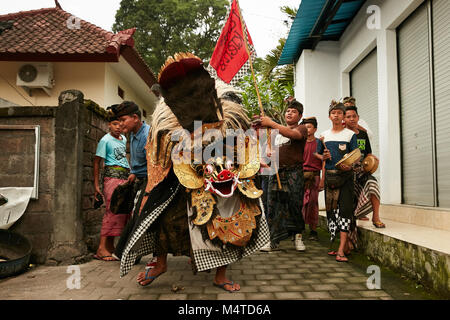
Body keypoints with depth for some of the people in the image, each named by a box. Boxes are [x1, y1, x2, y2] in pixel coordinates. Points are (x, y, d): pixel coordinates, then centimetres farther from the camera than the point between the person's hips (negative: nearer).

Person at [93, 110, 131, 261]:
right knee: (113, 209, -15)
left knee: (124, 210, 1)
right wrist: (96, 185, -8)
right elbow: (97, 162, -3)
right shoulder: (105, 140, -1)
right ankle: (101, 248, -14)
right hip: (112, 176, -7)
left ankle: (110, 245, 9)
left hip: (125, 177, 7)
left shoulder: (124, 139, 18)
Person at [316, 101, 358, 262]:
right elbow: (318, 154, 21)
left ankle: (341, 250, -12)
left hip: (345, 176, -4)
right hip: (329, 175, 4)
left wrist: (349, 165, -22)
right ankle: (345, 246, 20)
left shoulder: (350, 134, 2)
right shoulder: (324, 136, 12)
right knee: (331, 210, 7)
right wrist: (324, 157, -1)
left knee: (345, 209, -11)